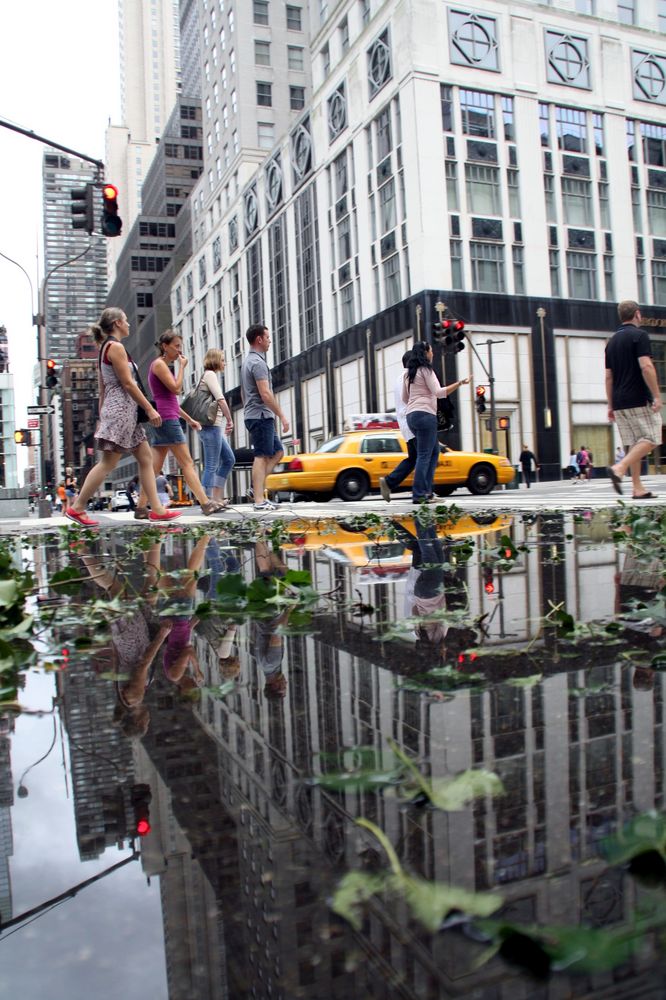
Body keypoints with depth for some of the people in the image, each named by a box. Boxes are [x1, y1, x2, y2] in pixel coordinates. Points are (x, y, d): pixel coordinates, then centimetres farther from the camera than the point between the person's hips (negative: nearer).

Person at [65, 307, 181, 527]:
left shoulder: (105, 348, 18)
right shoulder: (116, 347, -10)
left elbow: (102, 389, 18)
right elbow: (128, 384, -16)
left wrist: (102, 418, 19)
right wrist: (150, 409, -13)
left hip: (126, 411, 10)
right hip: (121, 408, -10)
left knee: (146, 458, 7)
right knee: (108, 463, -7)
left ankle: (157, 509, 6)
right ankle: (77, 508, -1)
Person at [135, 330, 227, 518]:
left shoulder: (165, 366, 23)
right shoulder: (159, 364, -6)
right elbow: (176, 388, -16)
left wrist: (189, 419, 23)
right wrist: (182, 367, -4)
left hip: (164, 420, 10)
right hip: (167, 418, -10)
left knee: (155, 467, 6)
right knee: (187, 463, -10)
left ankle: (141, 508, 5)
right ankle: (206, 503, -10)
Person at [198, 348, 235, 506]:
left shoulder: (208, 375, 22)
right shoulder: (210, 374, -7)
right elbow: (220, 399, -17)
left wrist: (224, 424, 13)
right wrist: (230, 420, -9)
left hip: (216, 426, 10)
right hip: (212, 425, -10)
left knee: (229, 459, 14)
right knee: (211, 465, -9)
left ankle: (217, 498, 14)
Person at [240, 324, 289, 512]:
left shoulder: (247, 361, 19)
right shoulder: (258, 362, -13)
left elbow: (243, 392, 23)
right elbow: (265, 394, -21)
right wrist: (282, 416, -17)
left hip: (253, 415, 10)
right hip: (261, 415, -10)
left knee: (277, 451, 12)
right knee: (262, 457, -8)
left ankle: (257, 487, 7)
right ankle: (259, 500, -7)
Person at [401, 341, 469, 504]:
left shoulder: (408, 373, 19)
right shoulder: (425, 370, -6)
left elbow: (404, 398, 23)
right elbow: (438, 392, -14)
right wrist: (459, 383, -13)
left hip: (412, 416, 9)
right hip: (425, 414, -9)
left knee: (434, 451, 15)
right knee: (424, 455, -8)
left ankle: (426, 491, 9)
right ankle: (419, 494, -11)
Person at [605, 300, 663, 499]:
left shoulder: (612, 341, 16)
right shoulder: (639, 335, -6)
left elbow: (608, 377, 16)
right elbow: (646, 366, -18)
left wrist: (611, 405, 19)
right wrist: (657, 395, -16)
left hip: (620, 403, 7)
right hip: (639, 400, -7)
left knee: (632, 444, 8)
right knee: (650, 439, -4)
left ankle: (638, 488, 5)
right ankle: (620, 468, -21)